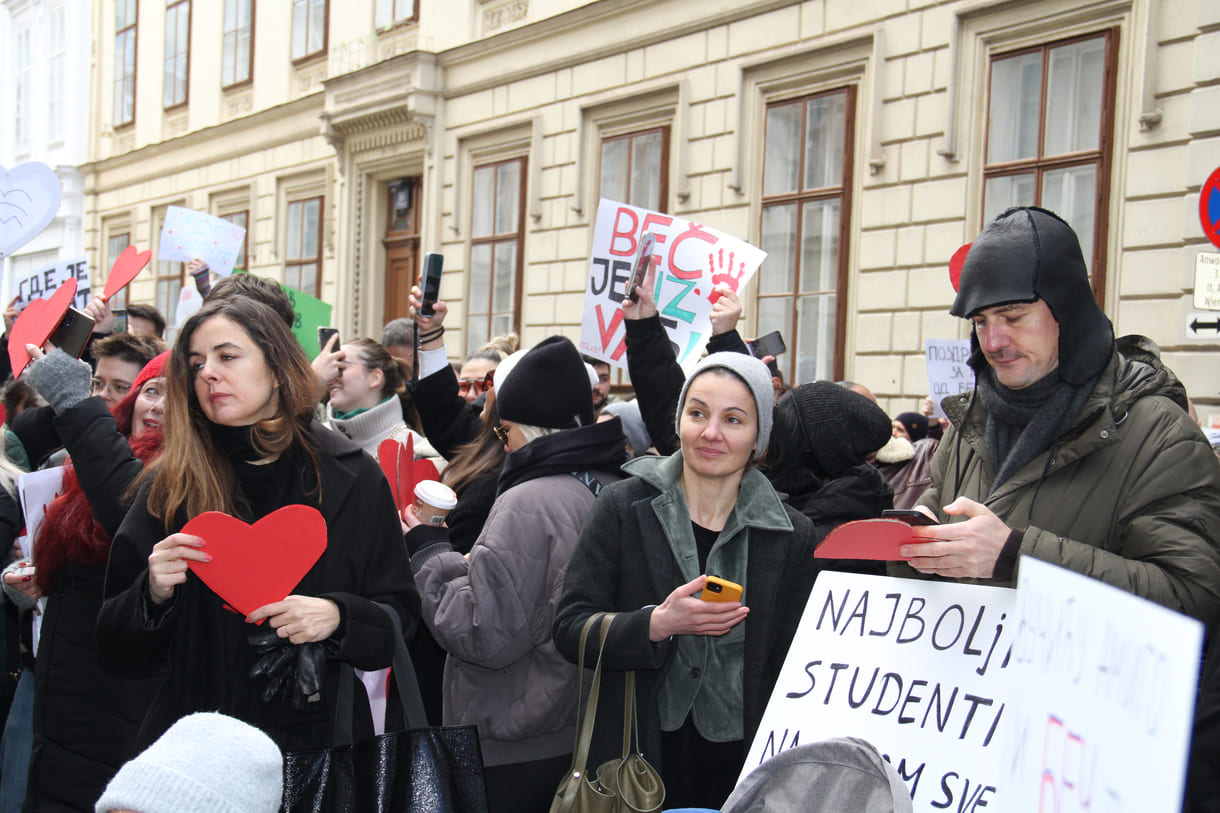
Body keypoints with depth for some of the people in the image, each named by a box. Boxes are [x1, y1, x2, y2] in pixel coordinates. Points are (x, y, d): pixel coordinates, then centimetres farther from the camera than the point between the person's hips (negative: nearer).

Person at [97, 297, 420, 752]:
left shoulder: (353, 477, -2)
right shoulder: (169, 487, -1)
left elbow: (400, 622, 0)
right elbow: (118, 653, 1)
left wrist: (338, 618, -19)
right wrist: (154, 595, -18)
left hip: (320, 740, 0)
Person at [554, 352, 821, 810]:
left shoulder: (792, 535, 0)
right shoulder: (623, 507, -3)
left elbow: (791, 666, 4)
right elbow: (570, 631, -7)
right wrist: (657, 624, -22)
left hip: (741, 767, 1)